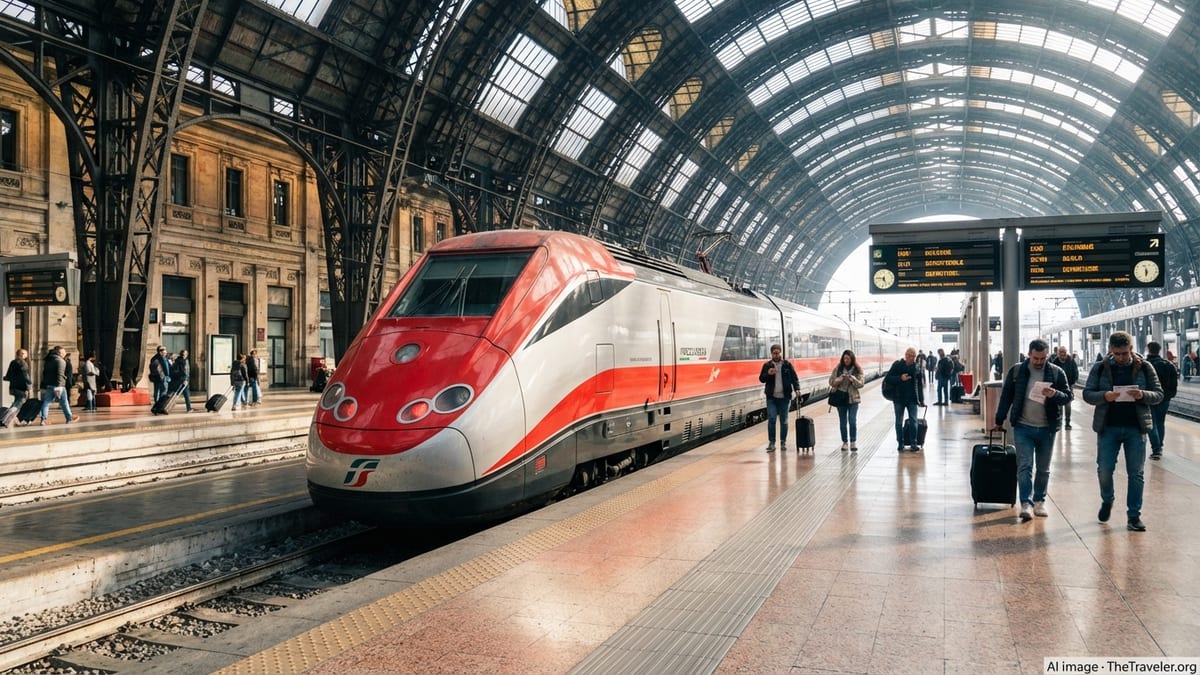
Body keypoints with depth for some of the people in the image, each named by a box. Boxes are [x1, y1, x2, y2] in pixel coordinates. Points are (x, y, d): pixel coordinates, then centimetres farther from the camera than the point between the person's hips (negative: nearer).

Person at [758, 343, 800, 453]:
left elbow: (794, 378, 3)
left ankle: (783, 442, 18)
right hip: (771, 397, 0)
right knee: (771, 419, -9)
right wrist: (768, 374, -14)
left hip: (784, 397, 0)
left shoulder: (787, 365, 3)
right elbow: (761, 379, 6)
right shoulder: (767, 365, 5)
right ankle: (771, 442, -2)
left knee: (784, 421, 6)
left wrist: (796, 389, -13)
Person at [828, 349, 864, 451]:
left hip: (853, 398, -1)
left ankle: (853, 442, 1)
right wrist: (840, 378, -19)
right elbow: (831, 381, -2)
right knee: (843, 421, 6)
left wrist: (853, 379, -22)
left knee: (852, 421, -10)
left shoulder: (857, 369, 0)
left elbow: (860, 384, -3)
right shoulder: (838, 368, 1)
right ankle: (845, 442, 16)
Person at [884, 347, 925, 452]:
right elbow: (888, 379, -8)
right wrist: (900, 378, -22)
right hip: (899, 398, -1)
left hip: (912, 399, 1)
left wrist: (921, 400, 4)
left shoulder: (917, 367, -1)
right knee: (899, 422, 7)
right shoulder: (897, 365, -7)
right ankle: (900, 444, 16)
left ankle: (914, 444, 9)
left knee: (914, 421, 1)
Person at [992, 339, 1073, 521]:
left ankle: (1039, 501, 25)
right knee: (1024, 466, -6)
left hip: (1047, 429, 1)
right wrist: (999, 421, 6)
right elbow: (1006, 397, 5)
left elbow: (1068, 397, 1)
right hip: (1022, 427, -1)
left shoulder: (1057, 373, 1)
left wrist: (1055, 394, -22)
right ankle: (1026, 503, -6)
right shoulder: (1016, 371, 0)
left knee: (1043, 469, 11)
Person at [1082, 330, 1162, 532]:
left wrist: (1143, 395, -19)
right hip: (1108, 427, 0)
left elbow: (1158, 394, 3)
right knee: (1104, 470, 1)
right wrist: (1104, 396, -21)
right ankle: (1107, 500, 30)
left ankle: (1134, 515, 13)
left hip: (1136, 427, 0)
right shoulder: (1100, 368, 2)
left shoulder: (1144, 368, 2)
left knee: (1136, 473, 3)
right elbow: (1087, 394, 0)